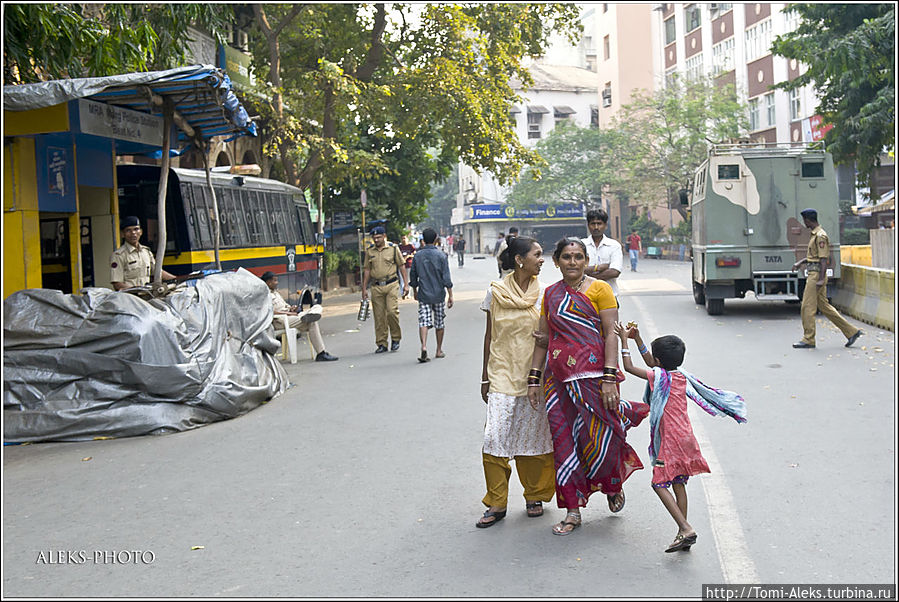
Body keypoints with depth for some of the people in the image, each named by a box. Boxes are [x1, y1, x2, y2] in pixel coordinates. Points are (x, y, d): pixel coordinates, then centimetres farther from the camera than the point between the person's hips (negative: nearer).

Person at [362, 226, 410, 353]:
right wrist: (364, 288, 9)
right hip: (376, 287, 2)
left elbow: (401, 266, 5)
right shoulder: (369, 251, 9)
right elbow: (366, 270, 12)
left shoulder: (393, 248, 2)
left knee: (392, 311, -12)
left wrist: (406, 284, 0)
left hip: (391, 285, -2)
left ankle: (396, 338, 8)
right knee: (379, 316, 2)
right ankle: (381, 344, 10)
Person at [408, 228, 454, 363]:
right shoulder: (441, 256, -8)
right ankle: (439, 351, 22)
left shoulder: (417, 256, 0)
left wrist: (415, 291, 22)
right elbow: (446, 278, -10)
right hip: (438, 295, -1)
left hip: (423, 295, 1)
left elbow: (413, 276, 8)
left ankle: (424, 347, -25)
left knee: (424, 321, -3)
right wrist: (450, 295, -4)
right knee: (439, 323, 12)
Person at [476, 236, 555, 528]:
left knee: (533, 436, 5)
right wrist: (485, 377, 7)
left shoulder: (544, 294, 3)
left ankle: (535, 496, 24)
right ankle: (496, 504, 5)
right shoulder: (495, 291, 2)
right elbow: (489, 336, 7)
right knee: (495, 437, -7)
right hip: (503, 375, -1)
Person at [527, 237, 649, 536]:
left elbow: (611, 334, -7)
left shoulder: (599, 289, -1)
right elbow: (543, 340, 15)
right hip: (559, 377, 4)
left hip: (592, 376, -4)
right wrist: (533, 379, 10)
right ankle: (573, 511, 14)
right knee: (564, 441, 4)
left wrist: (609, 378, -15)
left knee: (599, 438, -3)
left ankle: (614, 487, 30)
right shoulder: (551, 294, 12)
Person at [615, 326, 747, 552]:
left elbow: (629, 366, -8)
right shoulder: (681, 375, 10)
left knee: (660, 484, -4)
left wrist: (624, 340, 1)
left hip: (670, 441, -8)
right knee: (678, 483, 13)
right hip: (686, 437, 8)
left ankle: (686, 528, -15)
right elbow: (652, 366, 24)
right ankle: (683, 533, 14)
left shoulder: (658, 376, -13)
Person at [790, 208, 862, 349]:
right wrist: (800, 263, 19)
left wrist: (821, 279, -23)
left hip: (817, 275, -10)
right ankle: (851, 331, 16)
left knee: (808, 307, -5)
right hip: (813, 274, 10)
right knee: (824, 306, 12)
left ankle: (808, 340, 1)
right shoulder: (815, 234, 16)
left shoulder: (820, 235, -15)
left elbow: (823, 258, -19)